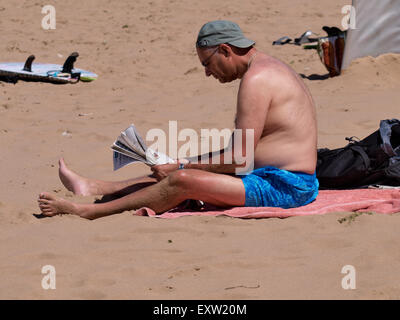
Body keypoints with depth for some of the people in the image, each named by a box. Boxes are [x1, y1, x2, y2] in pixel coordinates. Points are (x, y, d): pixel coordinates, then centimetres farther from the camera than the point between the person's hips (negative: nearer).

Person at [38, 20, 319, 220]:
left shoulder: (256, 79, -16)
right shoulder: (269, 67, 18)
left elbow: (239, 160, -19)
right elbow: (243, 152, 21)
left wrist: (182, 167, -8)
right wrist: (184, 164, 13)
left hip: (283, 188, -10)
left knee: (182, 181, -18)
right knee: (178, 171, 16)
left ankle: (85, 211, -10)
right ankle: (93, 188, 26)